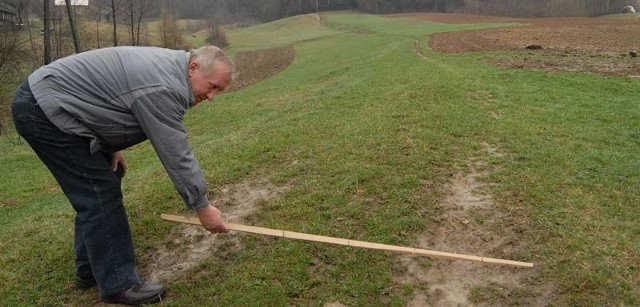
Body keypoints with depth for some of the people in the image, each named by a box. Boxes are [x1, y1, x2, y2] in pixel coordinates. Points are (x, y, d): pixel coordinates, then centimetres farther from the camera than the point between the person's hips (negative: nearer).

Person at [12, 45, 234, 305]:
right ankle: (118, 284, 1)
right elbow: (176, 155, -23)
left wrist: (112, 147, 9)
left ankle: (90, 271, 25)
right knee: (101, 194, -10)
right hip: (43, 110, -11)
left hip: (49, 102, 11)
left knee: (96, 191, 14)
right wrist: (202, 207, -14)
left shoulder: (168, 65, 6)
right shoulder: (163, 87, -25)